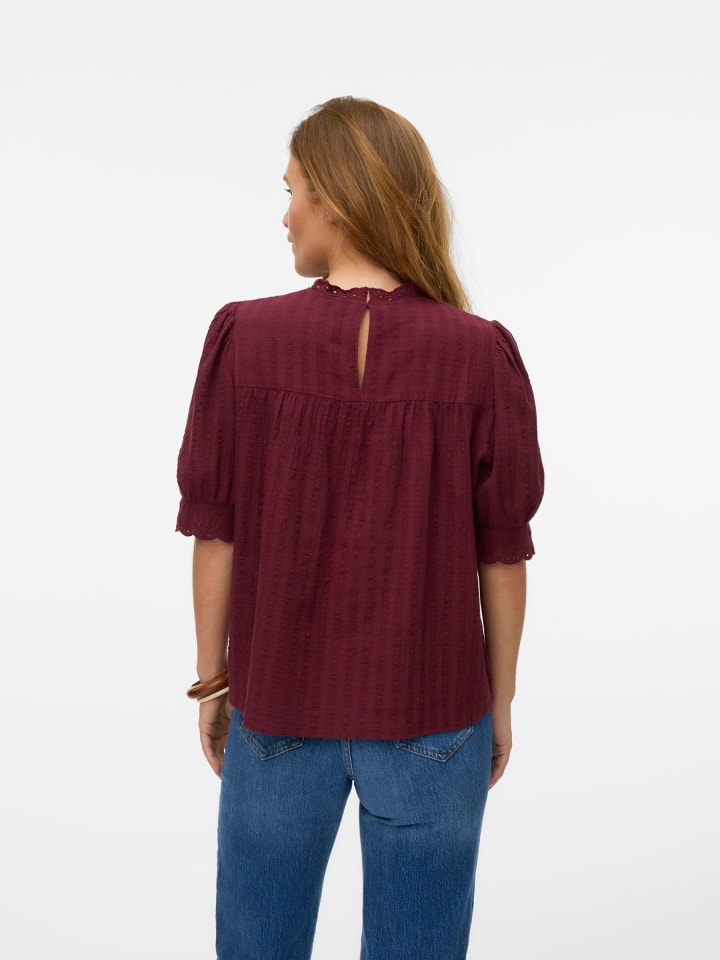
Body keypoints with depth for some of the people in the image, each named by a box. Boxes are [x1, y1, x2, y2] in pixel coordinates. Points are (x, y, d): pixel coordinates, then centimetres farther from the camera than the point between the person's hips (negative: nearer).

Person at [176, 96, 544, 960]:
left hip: (279, 706, 1)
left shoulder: (244, 339, -11)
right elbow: (502, 550, -6)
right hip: (431, 715, 0)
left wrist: (213, 679, 8)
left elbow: (215, 530, -6)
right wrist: (499, 699, 7)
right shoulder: (479, 353, -12)